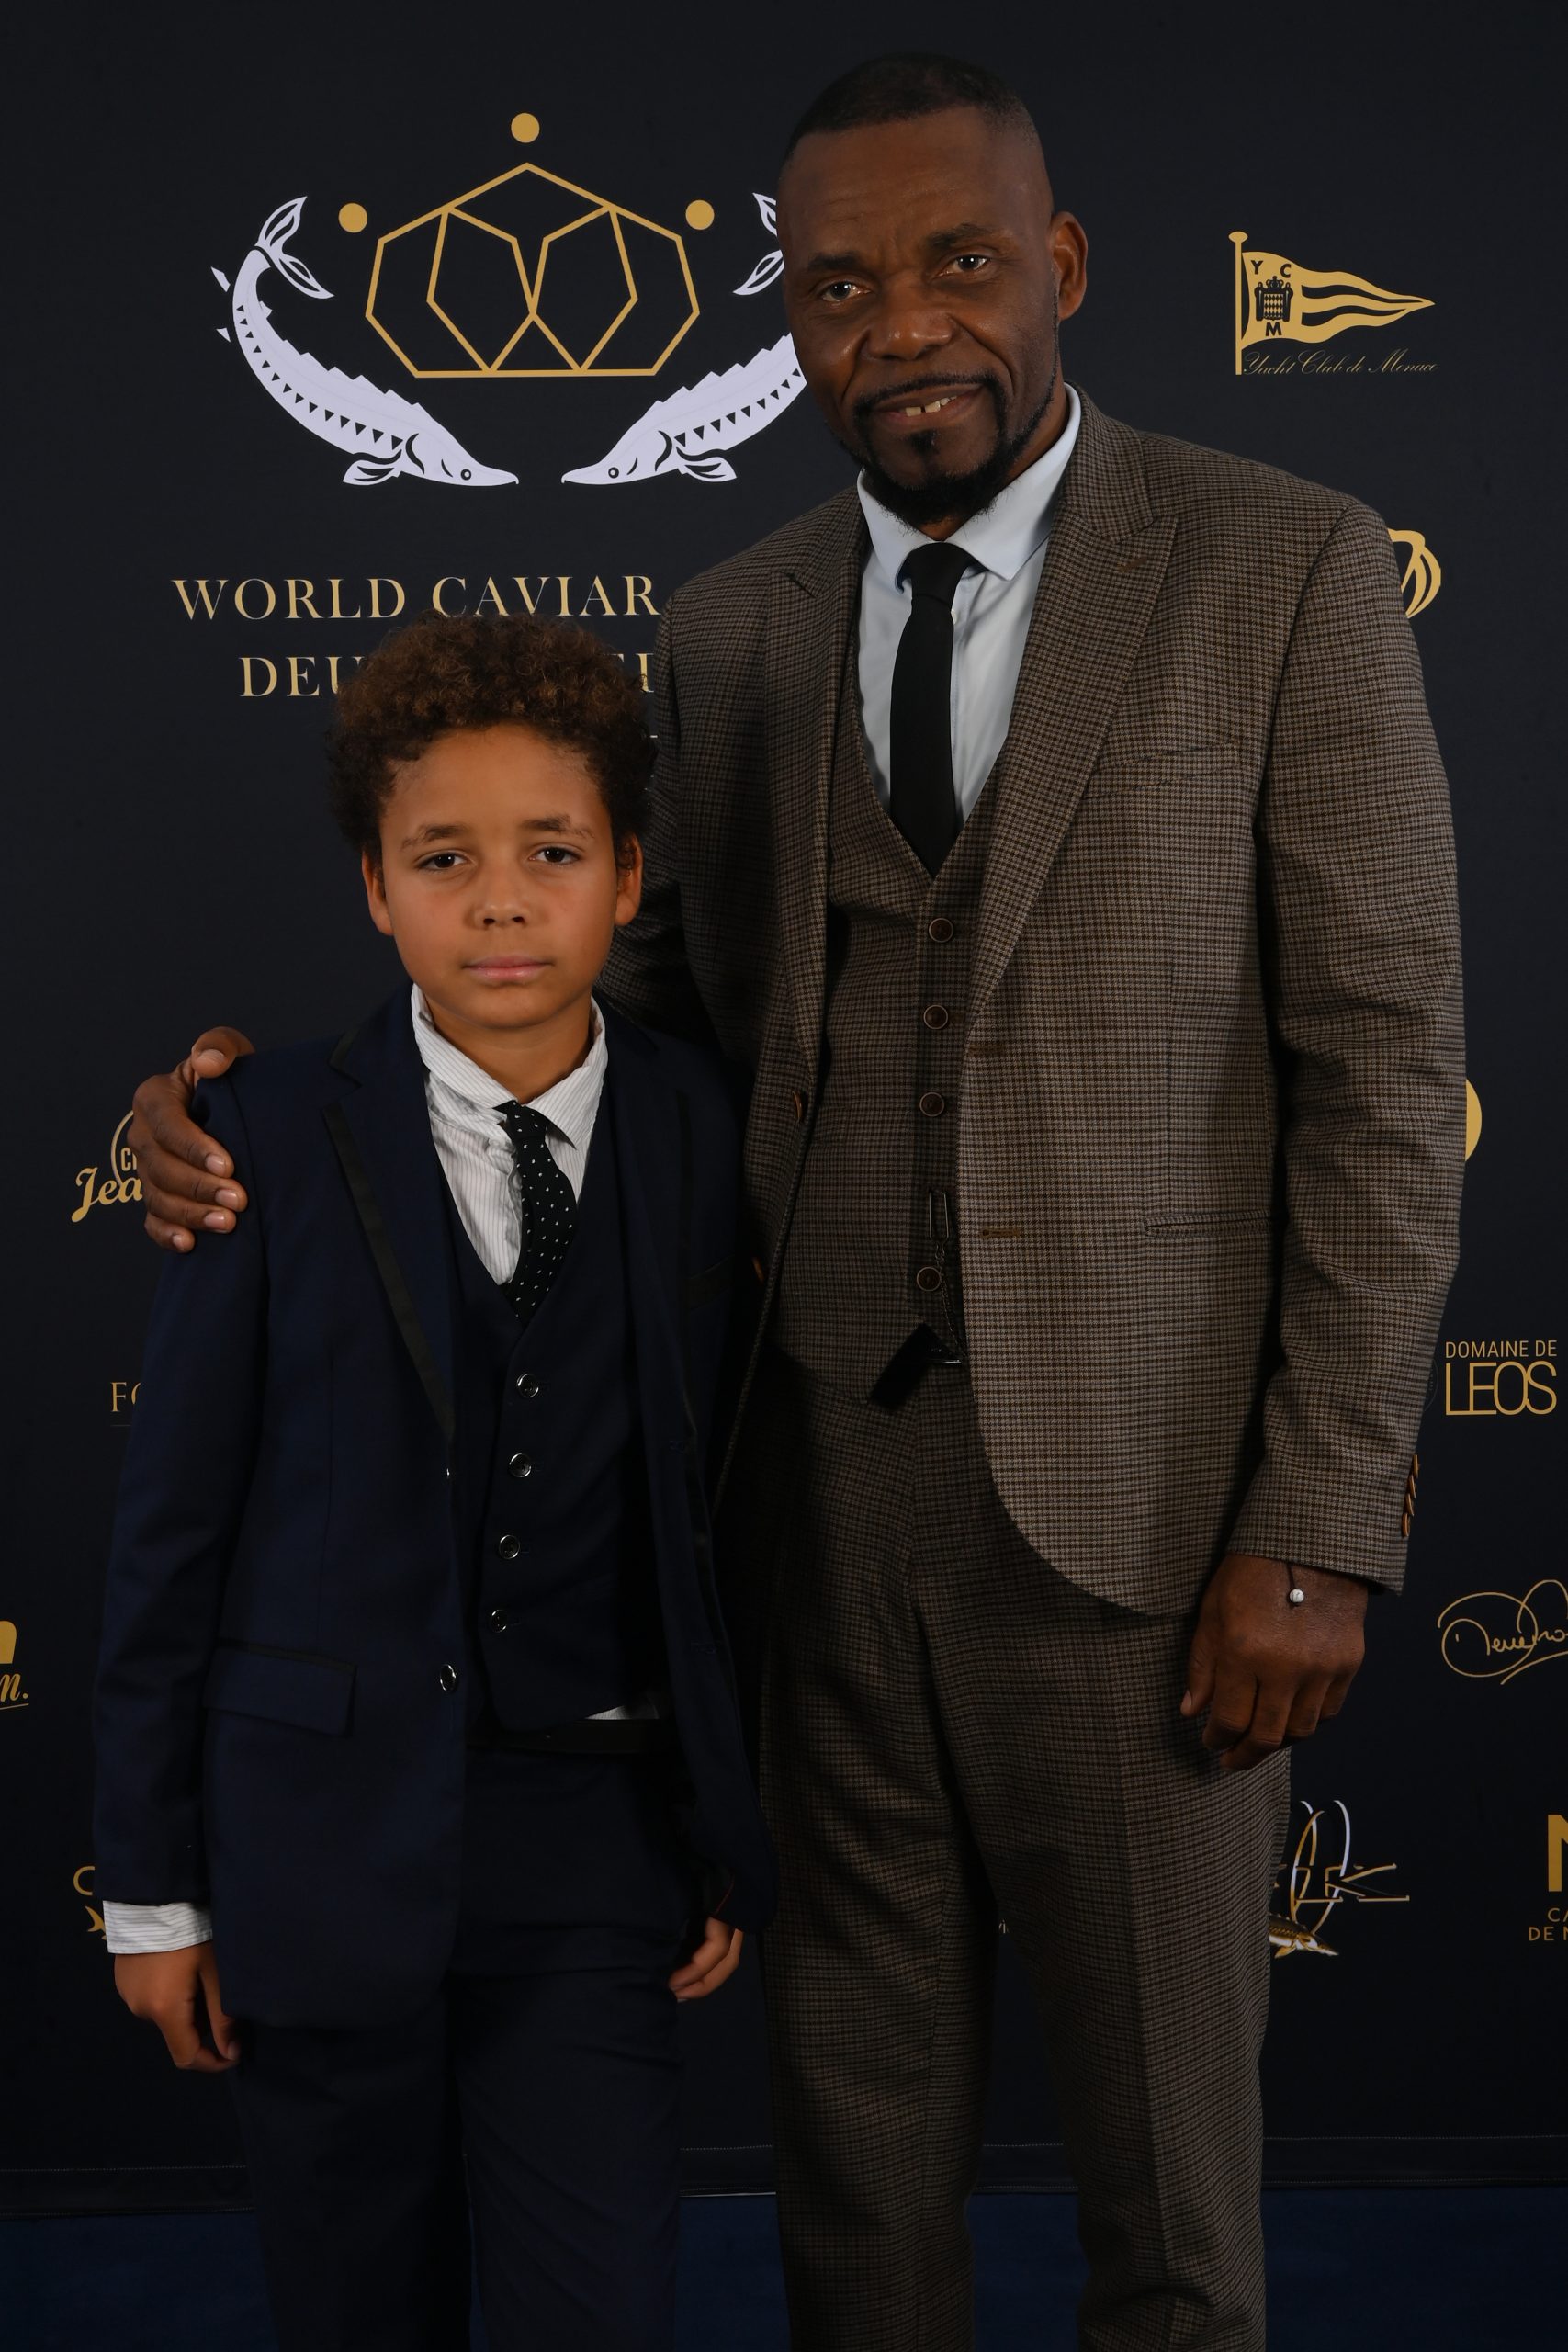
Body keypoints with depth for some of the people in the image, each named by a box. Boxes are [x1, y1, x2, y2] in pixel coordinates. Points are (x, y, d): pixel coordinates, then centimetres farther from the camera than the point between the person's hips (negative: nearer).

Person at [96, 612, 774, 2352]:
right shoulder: (271, 1138, -4)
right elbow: (174, 1519, -2)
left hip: (592, 1836, 1)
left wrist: (735, 1840, 6)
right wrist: (150, 1884, -1)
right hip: (328, 1832, 0)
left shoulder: (703, 1135, 0)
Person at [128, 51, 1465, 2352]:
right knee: (858, 2152, 16)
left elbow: (1381, 1077, -6)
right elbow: (652, 1003, 11)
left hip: (1130, 1488, -3)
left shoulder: (1287, 577, -4)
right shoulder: (732, 629, 8)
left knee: (1165, 2161, 10)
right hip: (820, 1481, 4)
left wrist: (1319, 1539, -10)